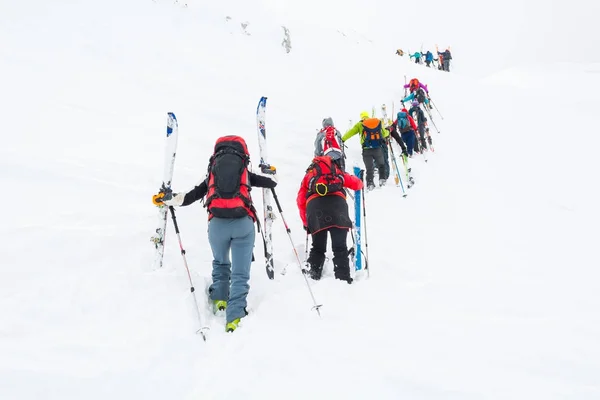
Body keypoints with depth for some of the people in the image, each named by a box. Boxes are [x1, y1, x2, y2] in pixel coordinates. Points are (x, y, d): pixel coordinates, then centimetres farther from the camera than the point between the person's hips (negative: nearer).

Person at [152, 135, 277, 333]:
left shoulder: (212, 175, 20)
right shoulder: (246, 173, 18)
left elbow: (190, 196, 20)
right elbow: (272, 182, 29)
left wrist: (167, 198, 34)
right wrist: (272, 174, 52)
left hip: (217, 223, 2)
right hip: (243, 222, -2)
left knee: (220, 263, 30)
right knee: (240, 272, 1)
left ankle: (219, 298, 23)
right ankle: (235, 315, -11)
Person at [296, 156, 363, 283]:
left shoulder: (309, 175, 33)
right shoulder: (338, 172, 32)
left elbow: (301, 201, 25)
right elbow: (358, 184, 30)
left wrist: (306, 223, 30)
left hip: (314, 204, 1)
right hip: (337, 202, -1)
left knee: (318, 248, 16)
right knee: (340, 248, 2)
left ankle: (313, 276, 6)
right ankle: (343, 279, -9)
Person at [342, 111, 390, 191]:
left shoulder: (360, 124, 5)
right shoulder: (378, 122, 13)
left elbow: (350, 132, 2)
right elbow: (384, 133, 24)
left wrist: (342, 139, 12)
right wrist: (388, 133, 47)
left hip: (367, 150, -1)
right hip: (378, 149, 2)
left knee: (369, 168, 4)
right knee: (381, 164, 23)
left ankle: (370, 183, -6)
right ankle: (382, 179, 16)